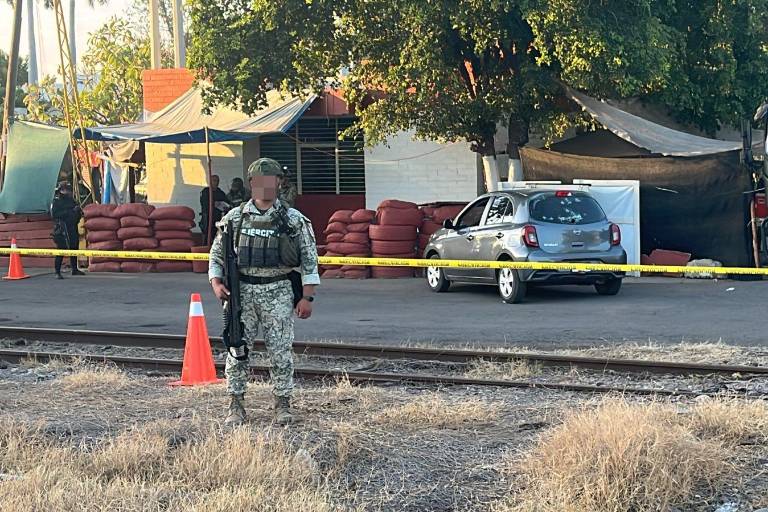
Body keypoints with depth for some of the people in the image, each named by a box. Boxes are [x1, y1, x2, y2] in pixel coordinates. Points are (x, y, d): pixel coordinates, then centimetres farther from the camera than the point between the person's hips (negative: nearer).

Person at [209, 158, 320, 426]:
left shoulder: (293, 219, 1)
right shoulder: (234, 218, 6)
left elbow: (309, 258, 2)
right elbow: (216, 255, 13)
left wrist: (307, 297, -4)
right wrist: (216, 283, -4)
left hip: (278, 292, -1)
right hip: (242, 291, 1)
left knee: (281, 350, -1)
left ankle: (283, 404, 12)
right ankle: (236, 406, 9)